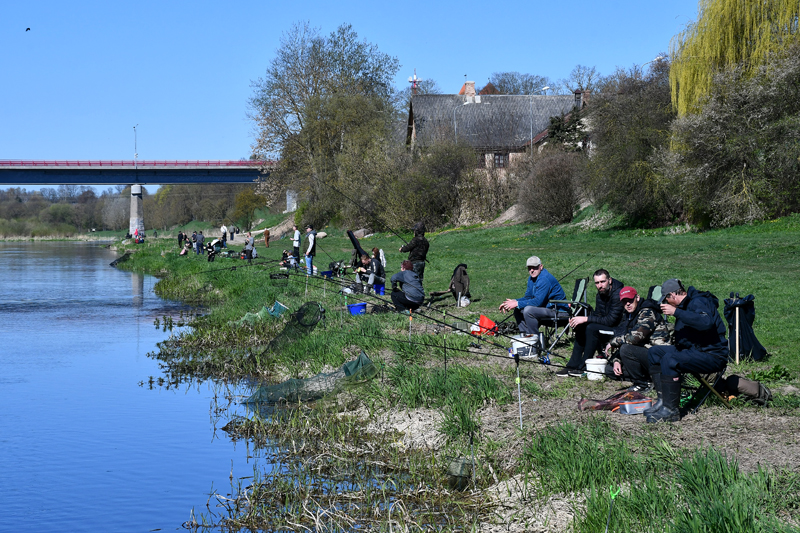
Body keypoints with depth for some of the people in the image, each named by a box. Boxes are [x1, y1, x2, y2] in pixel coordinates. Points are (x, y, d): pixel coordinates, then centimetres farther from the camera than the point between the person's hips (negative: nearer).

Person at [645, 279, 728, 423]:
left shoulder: (698, 302, -14)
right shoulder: (685, 304, 17)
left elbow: (706, 322, -36)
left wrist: (676, 312, -33)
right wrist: (678, 340, 13)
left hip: (713, 356, -11)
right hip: (695, 350, 11)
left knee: (669, 359, -31)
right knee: (654, 352, 7)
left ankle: (670, 410, -27)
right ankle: (663, 399, -1)